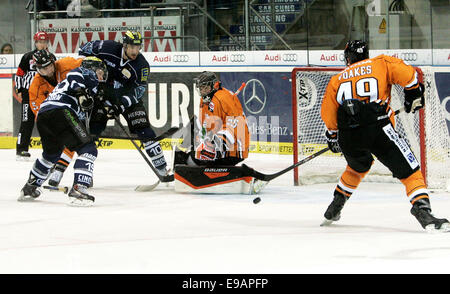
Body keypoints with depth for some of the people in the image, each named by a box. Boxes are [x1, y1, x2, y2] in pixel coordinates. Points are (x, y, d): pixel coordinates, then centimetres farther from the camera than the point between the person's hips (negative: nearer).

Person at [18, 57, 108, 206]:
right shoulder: (88, 73, 13)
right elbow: (74, 75, -12)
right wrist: (82, 93, -21)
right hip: (60, 110, -9)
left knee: (51, 153, 32)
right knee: (88, 149, -10)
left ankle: (29, 188, 43)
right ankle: (78, 190, -24)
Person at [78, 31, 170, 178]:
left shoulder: (142, 65, -20)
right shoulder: (108, 48, -20)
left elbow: (139, 90, -18)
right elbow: (86, 48, -3)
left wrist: (121, 105, -30)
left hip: (128, 96, 0)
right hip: (103, 94, 0)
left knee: (144, 130, -9)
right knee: (94, 129, -11)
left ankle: (162, 168, -2)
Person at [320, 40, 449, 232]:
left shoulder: (337, 80, 24)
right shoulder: (381, 63, 15)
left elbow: (327, 112, 20)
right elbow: (408, 75, 1)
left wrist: (332, 136, 33)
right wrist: (414, 95, 17)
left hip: (348, 135, 4)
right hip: (377, 127, -4)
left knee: (358, 166, 34)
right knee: (408, 169, -2)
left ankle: (335, 207, 42)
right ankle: (422, 211, -20)